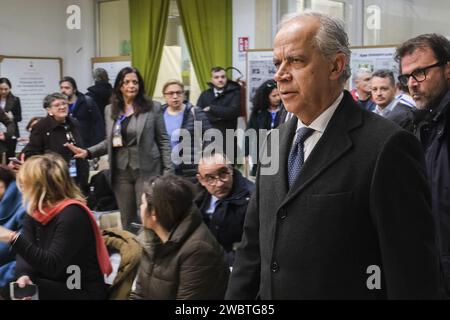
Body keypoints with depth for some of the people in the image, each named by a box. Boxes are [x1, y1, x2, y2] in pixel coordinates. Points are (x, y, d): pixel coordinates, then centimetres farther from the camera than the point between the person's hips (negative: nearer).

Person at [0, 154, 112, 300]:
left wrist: (14, 239, -32)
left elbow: (52, 265, -25)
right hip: (57, 285, 7)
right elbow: (27, 253, -4)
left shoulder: (72, 214, -20)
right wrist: (23, 274, -26)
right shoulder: (34, 212, 6)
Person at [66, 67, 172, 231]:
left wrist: (168, 170, -7)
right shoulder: (110, 110, 8)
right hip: (121, 172, 3)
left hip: (147, 170, -3)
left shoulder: (153, 107, -2)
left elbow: (163, 140, -1)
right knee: (127, 221, 9)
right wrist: (88, 152, 0)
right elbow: (109, 142, 15)